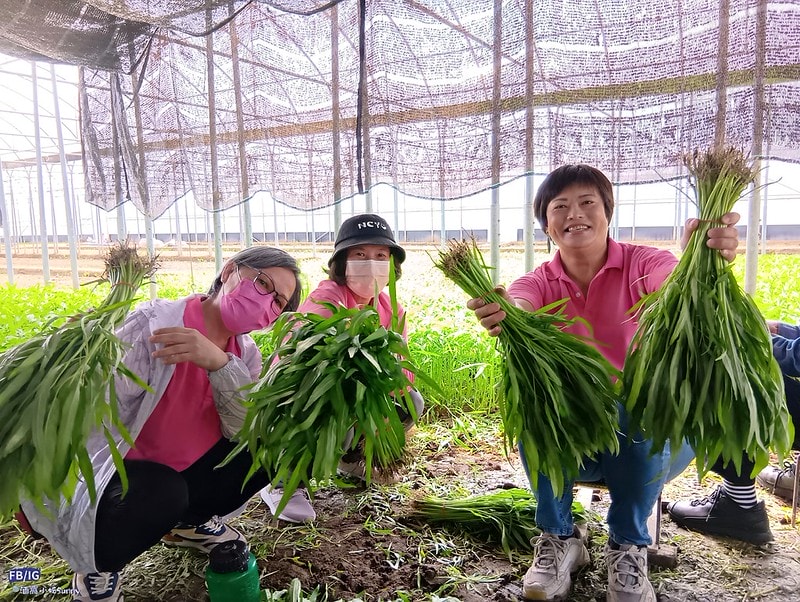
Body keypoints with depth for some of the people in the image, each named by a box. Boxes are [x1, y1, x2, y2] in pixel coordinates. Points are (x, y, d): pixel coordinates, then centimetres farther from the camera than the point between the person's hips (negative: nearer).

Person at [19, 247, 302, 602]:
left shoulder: (244, 354, -4)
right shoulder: (153, 324, -22)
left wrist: (219, 362, -34)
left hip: (187, 477, 6)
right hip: (118, 480, -5)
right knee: (160, 493, -36)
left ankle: (188, 522, 15)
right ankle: (96, 567, 0)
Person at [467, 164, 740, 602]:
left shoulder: (642, 264, -7)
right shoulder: (539, 283, -3)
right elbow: (518, 310, -28)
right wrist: (501, 314, -53)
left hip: (649, 438, -1)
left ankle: (628, 546, -10)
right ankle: (558, 538, -8)